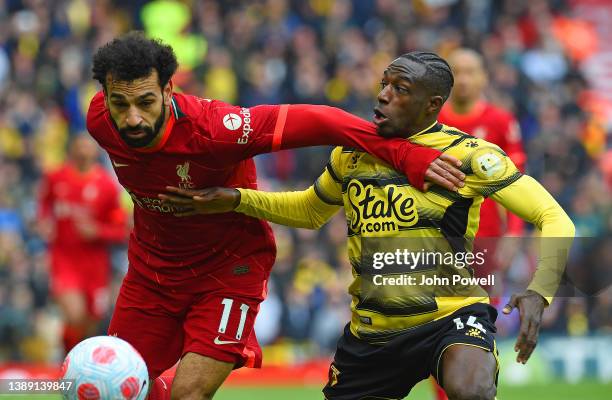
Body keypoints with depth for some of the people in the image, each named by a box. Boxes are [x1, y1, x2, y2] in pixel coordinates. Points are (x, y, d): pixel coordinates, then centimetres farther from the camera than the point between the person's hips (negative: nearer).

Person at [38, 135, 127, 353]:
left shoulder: (107, 185, -7)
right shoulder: (55, 178, -2)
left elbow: (122, 231, -4)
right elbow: (45, 202, 23)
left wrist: (96, 231, -20)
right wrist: (45, 221, 4)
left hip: (94, 260, 1)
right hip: (64, 259, -1)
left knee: (90, 321, 11)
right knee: (74, 315, -21)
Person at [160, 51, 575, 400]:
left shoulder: (468, 155, -10)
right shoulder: (353, 153, 6)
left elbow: (555, 221, -13)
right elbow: (311, 211, 26)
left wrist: (537, 293, -29)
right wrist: (237, 200, 12)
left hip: (451, 317, -6)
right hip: (370, 331, 6)